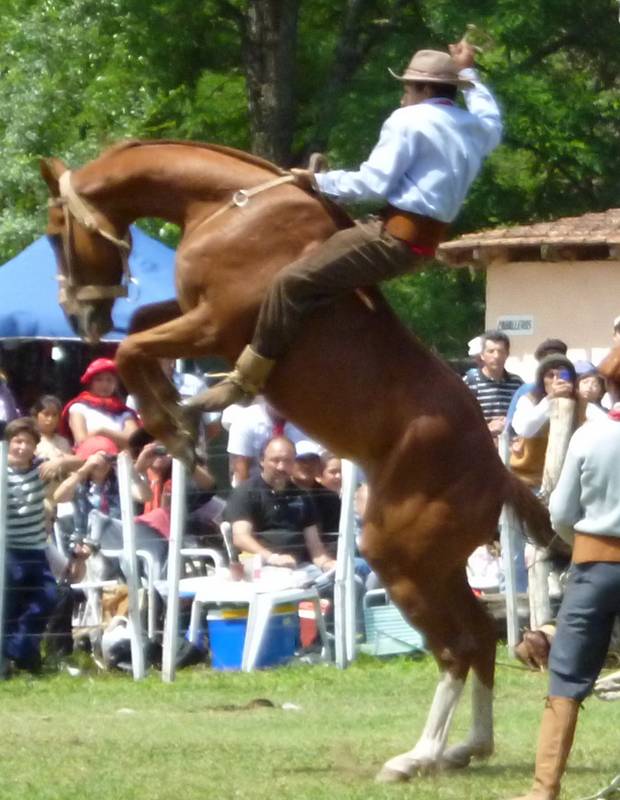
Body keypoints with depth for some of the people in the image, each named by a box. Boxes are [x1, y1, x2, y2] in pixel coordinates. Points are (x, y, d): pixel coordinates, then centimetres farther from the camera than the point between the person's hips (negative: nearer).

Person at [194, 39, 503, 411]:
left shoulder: (409, 121, -9)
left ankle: (246, 380, -16)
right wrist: (469, 73, 48)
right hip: (426, 243, 10)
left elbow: (373, 183, -15)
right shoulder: (476, 128, 15)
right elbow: (493, 120, 41)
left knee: (291, 283, -14)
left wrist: (319, 181, -4)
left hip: (395, 238, -10)